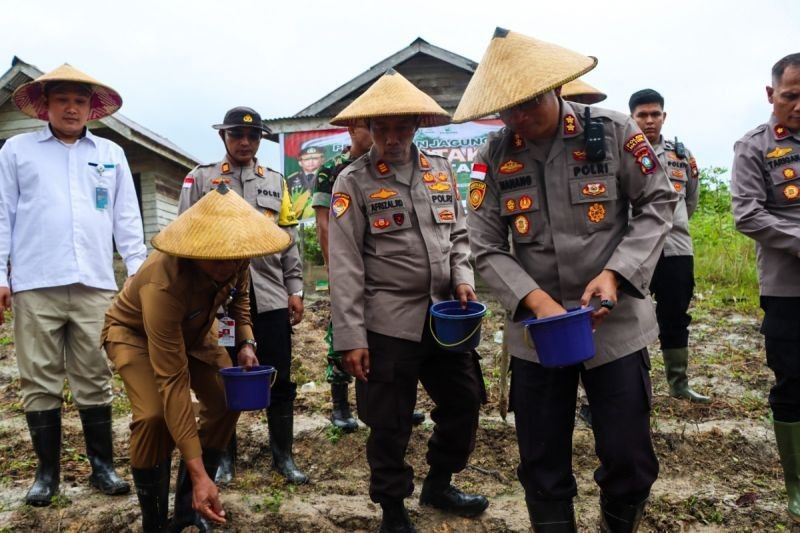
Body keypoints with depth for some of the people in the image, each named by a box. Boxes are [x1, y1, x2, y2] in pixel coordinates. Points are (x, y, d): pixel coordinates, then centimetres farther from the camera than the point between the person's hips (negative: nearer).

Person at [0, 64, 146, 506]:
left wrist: (137, 265, 3)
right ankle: (47, 471, 17)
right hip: (35, 285, -1)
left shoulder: (111, 154, 15)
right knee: (41, 382, 5)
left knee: (94, 381, 6)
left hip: (95, 285, 1)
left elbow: (126, 217, 12)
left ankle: (102, 465, 16)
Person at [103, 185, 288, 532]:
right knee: (154, 415, -27)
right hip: (134, 333, -5)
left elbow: (238, 297, 1)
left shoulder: (235, 261, -26)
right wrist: (198, 473, -43)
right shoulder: (163, 284, -43)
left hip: (192, 328, 6)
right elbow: (172, 381, -42)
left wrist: (245, 341, -18)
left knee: (227, 402, -7)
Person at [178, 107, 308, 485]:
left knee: (280, 380, 6)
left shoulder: (275, 181, 12)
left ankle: (283, 455, 21)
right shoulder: (200, 178, 5)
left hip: (271, 296, 2)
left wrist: (295, 289, 6)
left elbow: (288, 240, 12)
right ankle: (225, 456, 25)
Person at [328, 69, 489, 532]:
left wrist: (463, 279, -3)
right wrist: (351, 337, -14)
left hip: (445, 315, 5)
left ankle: (439, 484, 39)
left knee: (465, 403, 16)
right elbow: (346, 266, -10)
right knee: (390, 423, 6)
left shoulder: (440, 170, 8)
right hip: (389, 322, -5)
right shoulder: (354, 182, -6)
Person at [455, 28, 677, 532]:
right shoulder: (494, 158, -3)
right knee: (543, 467, 12)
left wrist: (615, 272, -14)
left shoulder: (614, 132, -6)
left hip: (616, 323, -1)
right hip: (537, 332, 1)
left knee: (631, 461, 9)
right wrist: (536, 300, -19)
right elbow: (487, 247, -4)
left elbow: (657, 203, 0)